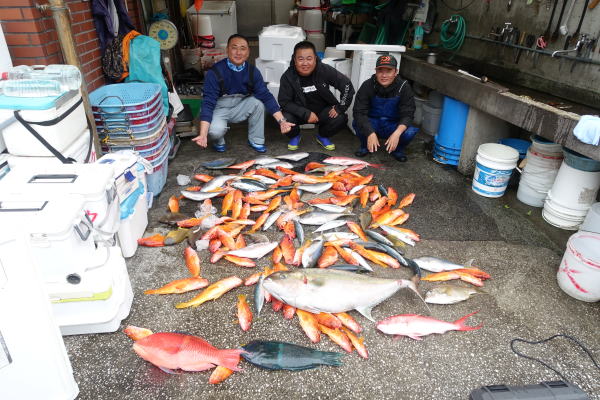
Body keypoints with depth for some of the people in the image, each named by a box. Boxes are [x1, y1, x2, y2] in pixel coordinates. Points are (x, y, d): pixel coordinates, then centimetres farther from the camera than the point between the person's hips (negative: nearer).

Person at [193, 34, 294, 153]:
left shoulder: (253, 71, -11)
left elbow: (266, 96, -14)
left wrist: (281, 120, -28)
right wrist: (203, 135, -37)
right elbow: (208, 103, -26)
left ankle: (256, 140, -3)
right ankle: (218, 141, 6)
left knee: (258, 102, -24)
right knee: (215, 131, -33)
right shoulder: (215, 72, -22)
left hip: (241, 107, 4)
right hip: (220, 108, -3)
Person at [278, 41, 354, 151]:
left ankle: (323, 136, 10)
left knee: (341, 118, -26)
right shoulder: (288, 76, -17)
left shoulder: (325, 70, -16)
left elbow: (347, 86, -10)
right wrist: (306, 114, -27)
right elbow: (284, 102, -18)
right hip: (300, 112, -1)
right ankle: (294, 136, 8)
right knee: (285, 119, -32)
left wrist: (340, 108, -17)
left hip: (323, 111, 1)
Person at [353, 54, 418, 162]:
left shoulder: (404, 87, -13)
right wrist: (370, 133, -38)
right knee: (357, 124, -32)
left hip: (394, 126, 0)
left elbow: (407, 114, -18)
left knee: (410, 132, -31)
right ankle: (365, 146, 1)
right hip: (372, 124, 0)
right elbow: (359, 111, -23)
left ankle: (398, 149, 4)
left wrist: (396, 134, -37)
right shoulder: (368, 85, -15)